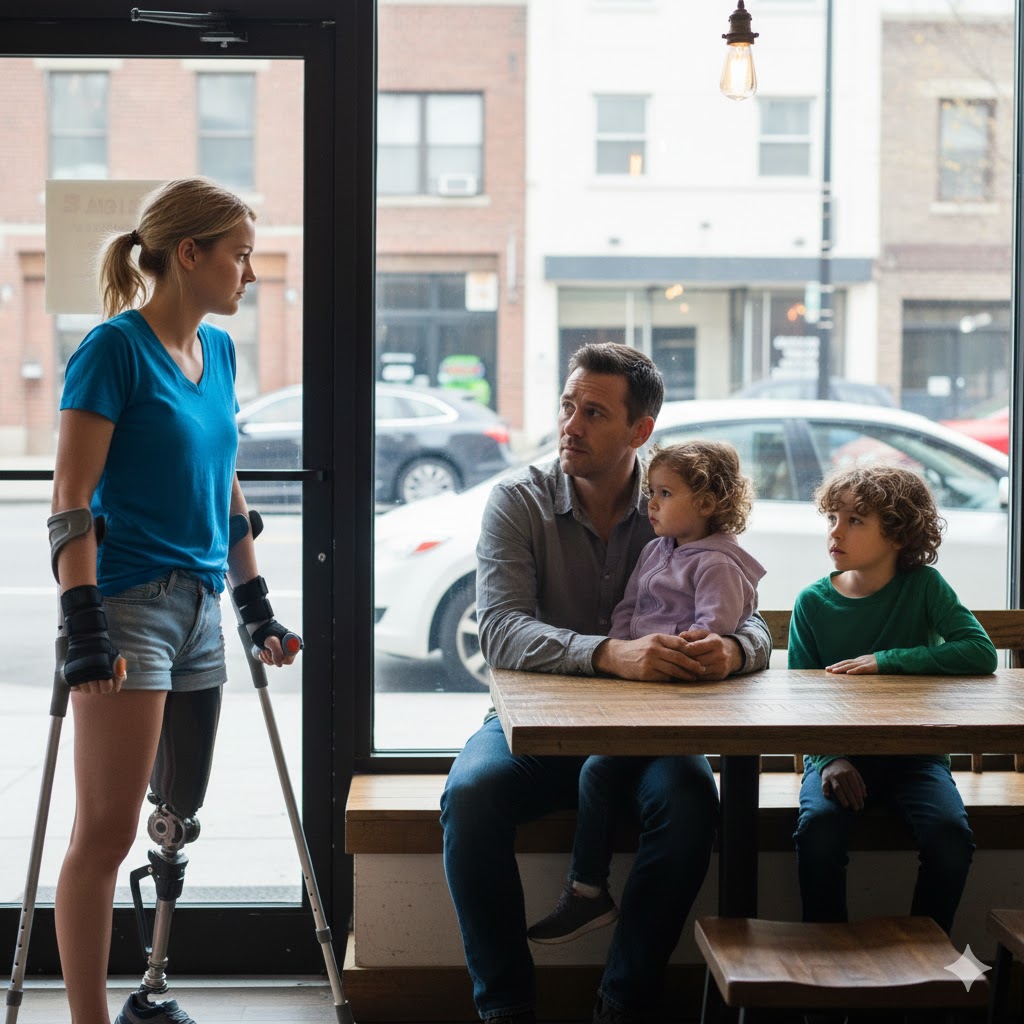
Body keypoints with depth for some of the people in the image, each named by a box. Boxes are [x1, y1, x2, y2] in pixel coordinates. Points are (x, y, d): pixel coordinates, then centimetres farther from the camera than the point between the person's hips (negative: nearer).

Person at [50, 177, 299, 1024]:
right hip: (127, 604, -8)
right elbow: (72, 497, -13)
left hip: (199, 606, 8)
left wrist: (257, 607, 19)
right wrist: (85, 627, -19)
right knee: (108, 831, -6)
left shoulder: (218, 350, 13)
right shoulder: (115, 348, -9)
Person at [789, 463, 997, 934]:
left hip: (913, 754, 0)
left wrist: (887, 660, -20)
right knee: (819, 828, -29)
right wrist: (829, 759, -19)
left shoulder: (923, 586, -3)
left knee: (951, 834, -26)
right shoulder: (812, 603, -1)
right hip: (838, 755, 0)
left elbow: (982, 653, -15)